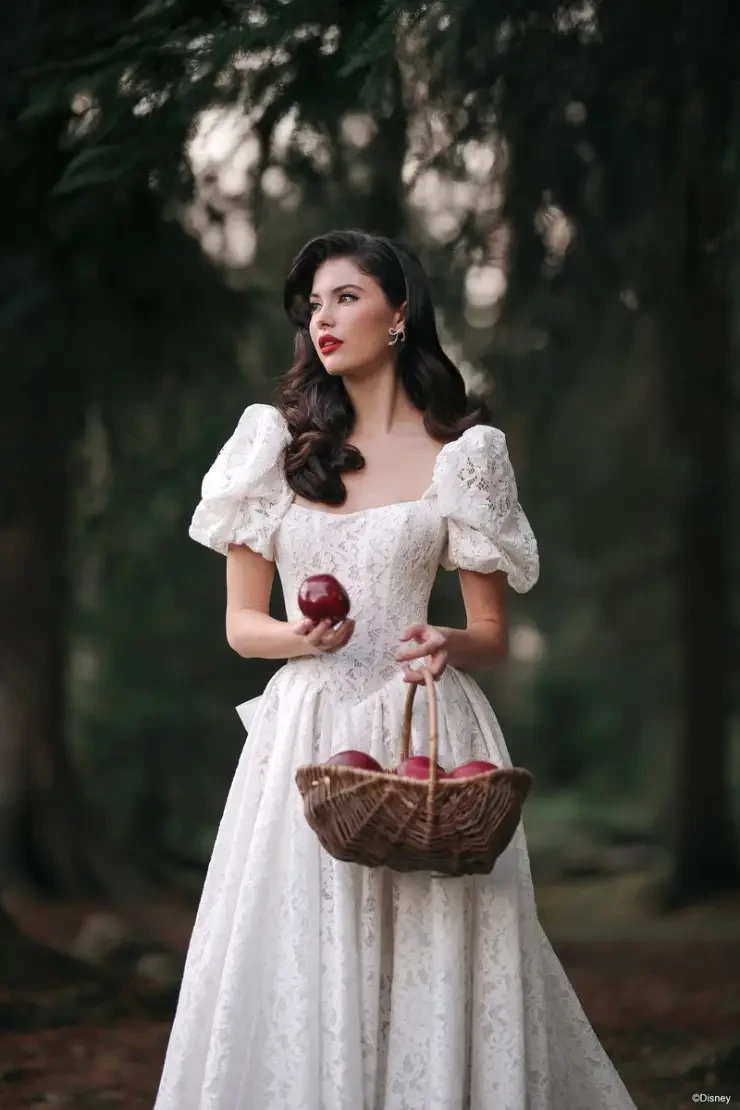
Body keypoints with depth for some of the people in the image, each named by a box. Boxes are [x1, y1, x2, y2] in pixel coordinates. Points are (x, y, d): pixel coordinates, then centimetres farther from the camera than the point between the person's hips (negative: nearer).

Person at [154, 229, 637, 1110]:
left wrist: (448, 646, -16)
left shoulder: (461, 456, 3)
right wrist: (298, 636, -12)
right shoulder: (277, 444, 9)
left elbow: (493, 637, 7)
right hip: (304, 734, 2)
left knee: (427, 974, -5)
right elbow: (240, 623, 10)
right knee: (297, 977, -1)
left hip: (424, 734, -2)